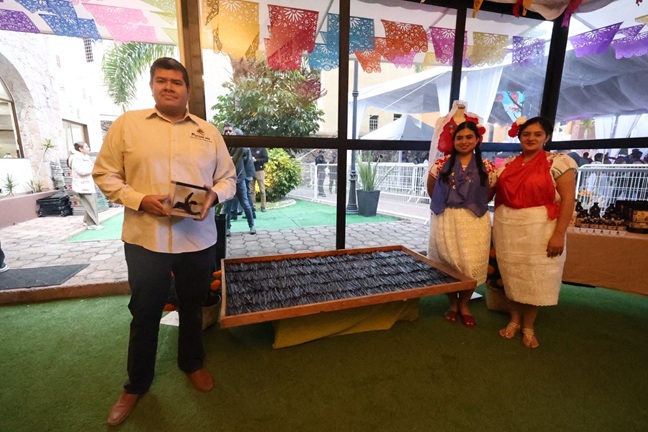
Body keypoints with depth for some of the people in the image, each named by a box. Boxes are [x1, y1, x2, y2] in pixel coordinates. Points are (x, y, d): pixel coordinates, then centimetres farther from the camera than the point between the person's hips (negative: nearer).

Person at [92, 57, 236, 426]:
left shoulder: (208, 131, 7)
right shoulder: (127, 124, 3)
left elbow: (229, 177, 8)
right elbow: (104, 174, 2)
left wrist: (214, 195, -14)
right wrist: (139, 199, -16)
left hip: (198, 240, 2)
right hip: (145, 239, -1)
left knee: (193, 308, 18)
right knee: (145, 313, 12)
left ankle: (193, 363, 44)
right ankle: (136, 384, 37)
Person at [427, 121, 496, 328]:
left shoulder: (487, 167, 2)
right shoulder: (441, 164, -1)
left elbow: (489, 195, 13)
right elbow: (432, 191, 9)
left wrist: (474, 205, 10)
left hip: (475, 222, 1)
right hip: (446, 220, 0)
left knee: (472, 265, 4)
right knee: (448, 263, 7)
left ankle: (464, 305, 28)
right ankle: (453, 304, 30)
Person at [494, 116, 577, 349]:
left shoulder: (559, 162, -4)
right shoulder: (508, 164, 9)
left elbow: (568, 200, -9)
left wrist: (559, 234, -15)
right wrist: (497, 225, 6)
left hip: (539, 228, -4)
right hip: (507, 228, 4)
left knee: (535, 277, 5)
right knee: (512, 275, 11)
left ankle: (528, 327, 22)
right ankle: (514, 320, 27)